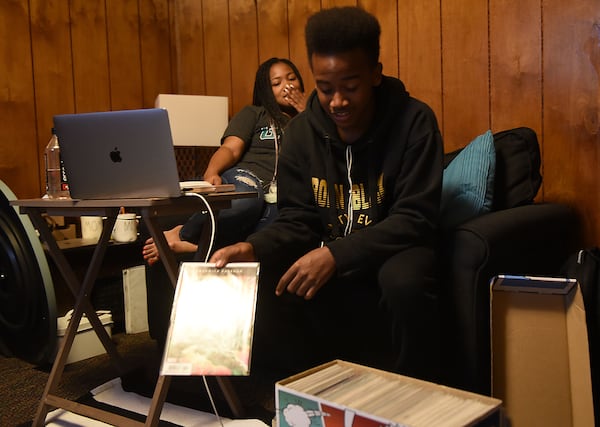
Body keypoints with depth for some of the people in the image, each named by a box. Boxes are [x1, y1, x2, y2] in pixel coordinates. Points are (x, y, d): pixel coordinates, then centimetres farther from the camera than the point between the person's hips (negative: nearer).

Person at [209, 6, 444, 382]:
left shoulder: (414, 121, -14)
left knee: (404, 279, -38)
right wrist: (253, 248, -24)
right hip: (325, 258, 4)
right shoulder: (301, 131, -2)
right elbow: (298, 221, -1)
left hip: (392, 252, -3)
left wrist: (336, 254, -34)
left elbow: (415, 219, -20)